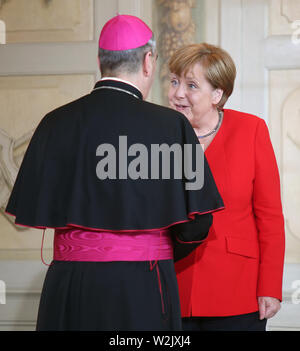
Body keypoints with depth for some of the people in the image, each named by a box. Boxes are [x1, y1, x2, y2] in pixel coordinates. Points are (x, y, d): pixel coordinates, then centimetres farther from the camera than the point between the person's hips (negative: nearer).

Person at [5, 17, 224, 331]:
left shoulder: (56, 123, 0)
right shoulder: (170, 125, -8)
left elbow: (30, 213, 4)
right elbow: (195, 225, -6)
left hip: (69, 286, 3)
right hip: (143, 289, -3)